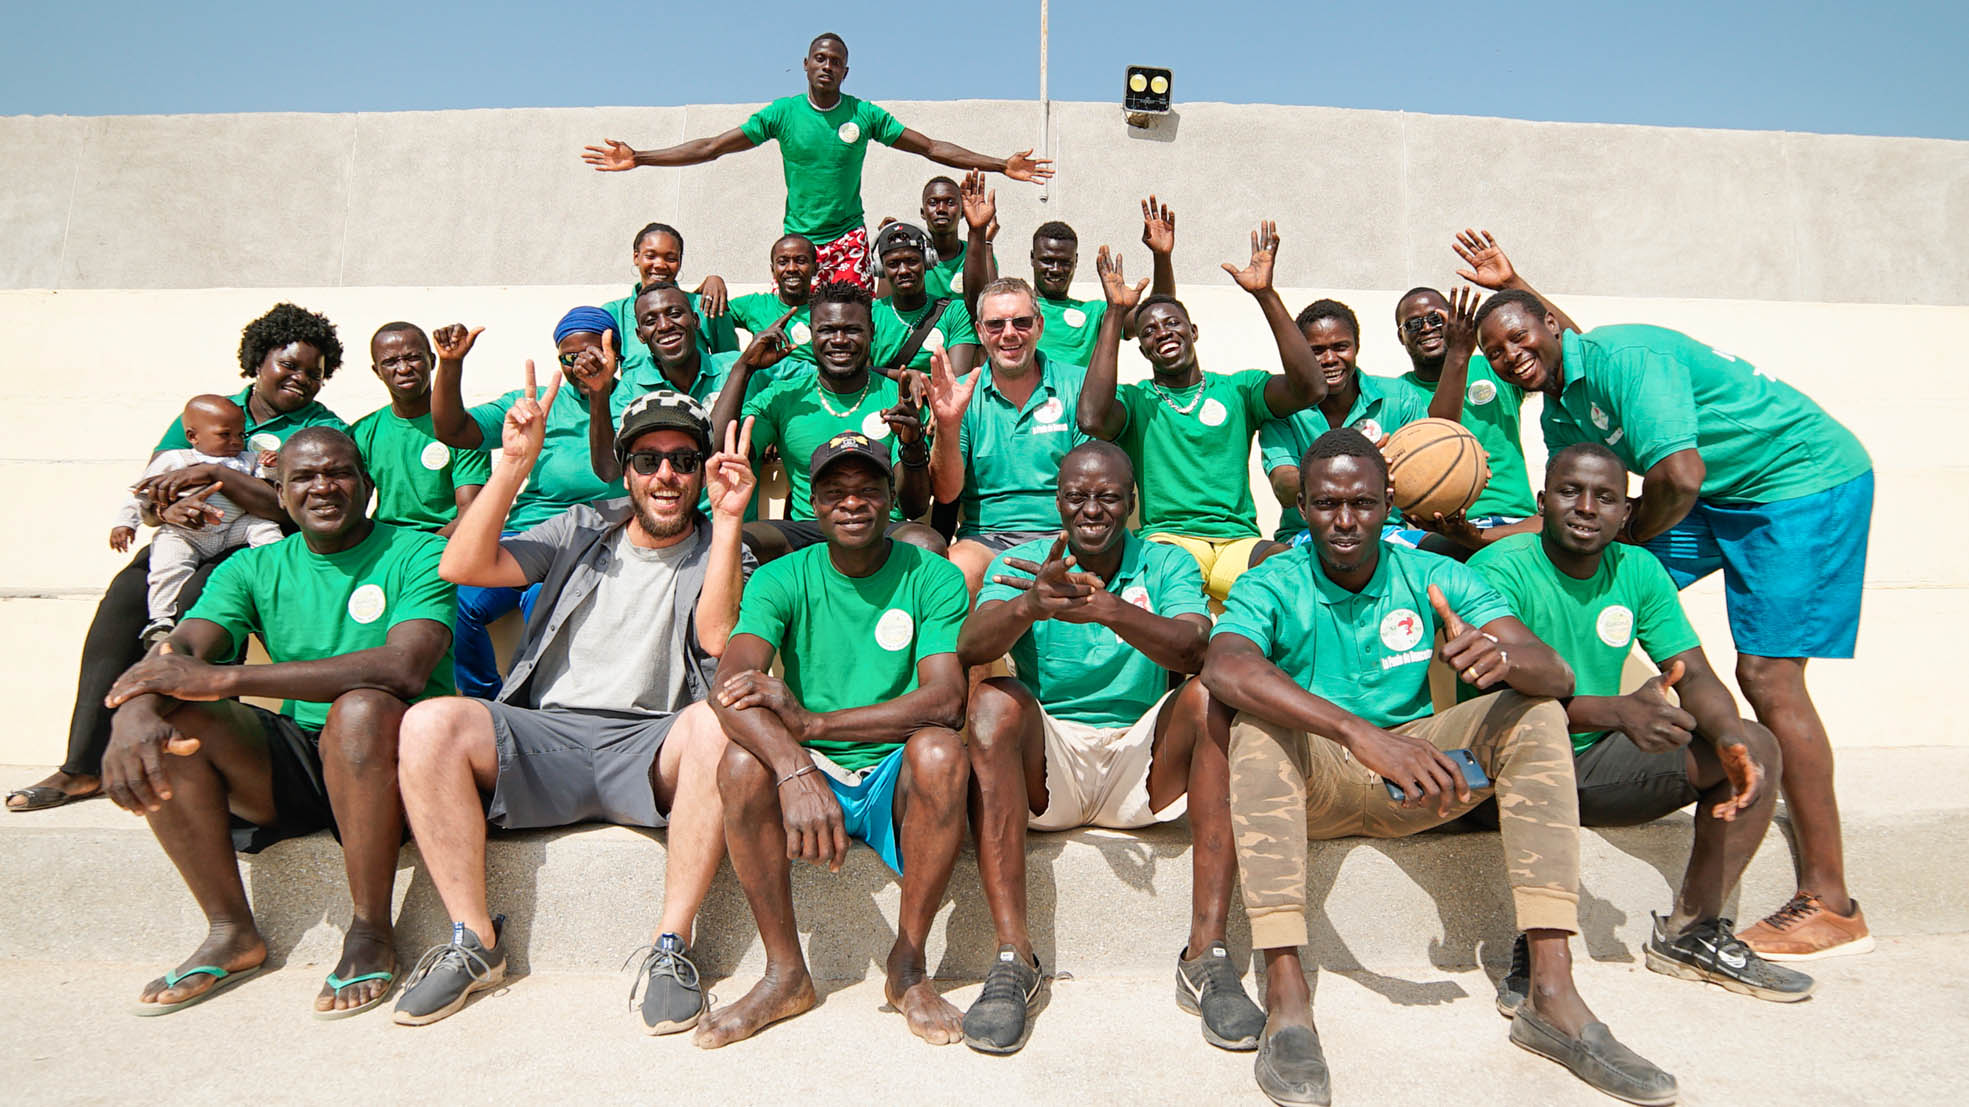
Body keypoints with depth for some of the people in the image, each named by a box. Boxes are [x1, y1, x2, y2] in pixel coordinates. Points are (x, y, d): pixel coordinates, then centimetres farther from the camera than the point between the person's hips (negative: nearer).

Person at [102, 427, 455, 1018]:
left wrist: (226, 678, -26)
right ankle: (233, 933, -5)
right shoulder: (254, 569, 11)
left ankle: (370, 934, -18)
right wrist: (133, 713, -32)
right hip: (293, 767, 5)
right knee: (167, 717, -16)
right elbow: (179, 650, -6)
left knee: (362, 706, -35)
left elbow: (404, 669, -24)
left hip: (393, 764, -4)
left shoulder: (417, 554, -5)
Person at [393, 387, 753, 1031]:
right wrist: (514, 467, -5)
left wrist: (728, 520, -15)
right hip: (547, 736, 3)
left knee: (717, 723, -35)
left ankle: (671, 946, -24)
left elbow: (716, 637, -11)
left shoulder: (719, 549, 11)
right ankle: (474, 940, -11)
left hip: (650, 748, -2)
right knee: (430, 723, -23)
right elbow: (462, 567, 4)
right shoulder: (582, 531, 17)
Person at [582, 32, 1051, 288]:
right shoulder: (783, 112, 0)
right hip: (798, 238, 0)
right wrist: (637, 158, -6)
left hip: (849, 238, 0)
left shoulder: (865, 114, 0)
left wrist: (1000, 165, -3)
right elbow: (712, 147, 0)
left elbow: (932, 148, 3)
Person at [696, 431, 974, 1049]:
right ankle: (785, 973, -12)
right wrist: (793, 767, -39)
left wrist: (809, 721, -27)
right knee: (742, 759, -28)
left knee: (940, 751, -32)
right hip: (813, 772, 1)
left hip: (897, 777, -1)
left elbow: (945, 701, -19)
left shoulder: (932, 578, -4)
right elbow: (728, 686, -19)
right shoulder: (781, 581, -1)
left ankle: (908, 968, -14)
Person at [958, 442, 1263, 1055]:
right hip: (1046, 771, 0)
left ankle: (1207, 954, -27)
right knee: (992, 700, -28)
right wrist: (1030, 606, -37)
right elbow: (969, 648, -15)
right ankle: (1012, 958, -30)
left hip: (1144, 769, 1)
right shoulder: (1019, 564, 6)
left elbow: (1193, 652, -15)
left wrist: (1107, 609, -34)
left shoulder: (1168, 565, 7)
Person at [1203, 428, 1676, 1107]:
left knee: (1534, 712, -17)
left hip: (1413, 780, 3)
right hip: (1313, 783, -3)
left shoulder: (1434, 578, -1)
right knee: (1258, 719, -33)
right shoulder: (1270, 586, -10)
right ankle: (1285, 1000, -38)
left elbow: (1557, 674, -12)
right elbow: (1223, 668, -35)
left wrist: (1502, 656, -38)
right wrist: (1360, 734, -46)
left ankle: (1552, 995, -23)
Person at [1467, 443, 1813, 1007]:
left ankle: (1690, 932, 5)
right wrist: (1618, 712, -43)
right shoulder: (1499, 570, -18)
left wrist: (1730, 735, -24)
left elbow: (1695, 673, -1)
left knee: (1755, 747, -4)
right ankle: (1533, 952, -21)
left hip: (1592, 765, 7)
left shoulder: (1638, 570, 3)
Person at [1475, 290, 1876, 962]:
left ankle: (1830, 905, -6)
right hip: (1723, 494, 9)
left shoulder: (1624, 357, -24)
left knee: (1767, 675, -15)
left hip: (1806, 477, -9)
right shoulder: (1559, 412, 5)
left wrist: (1624, 541, -13)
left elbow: (1678, 481, -32)